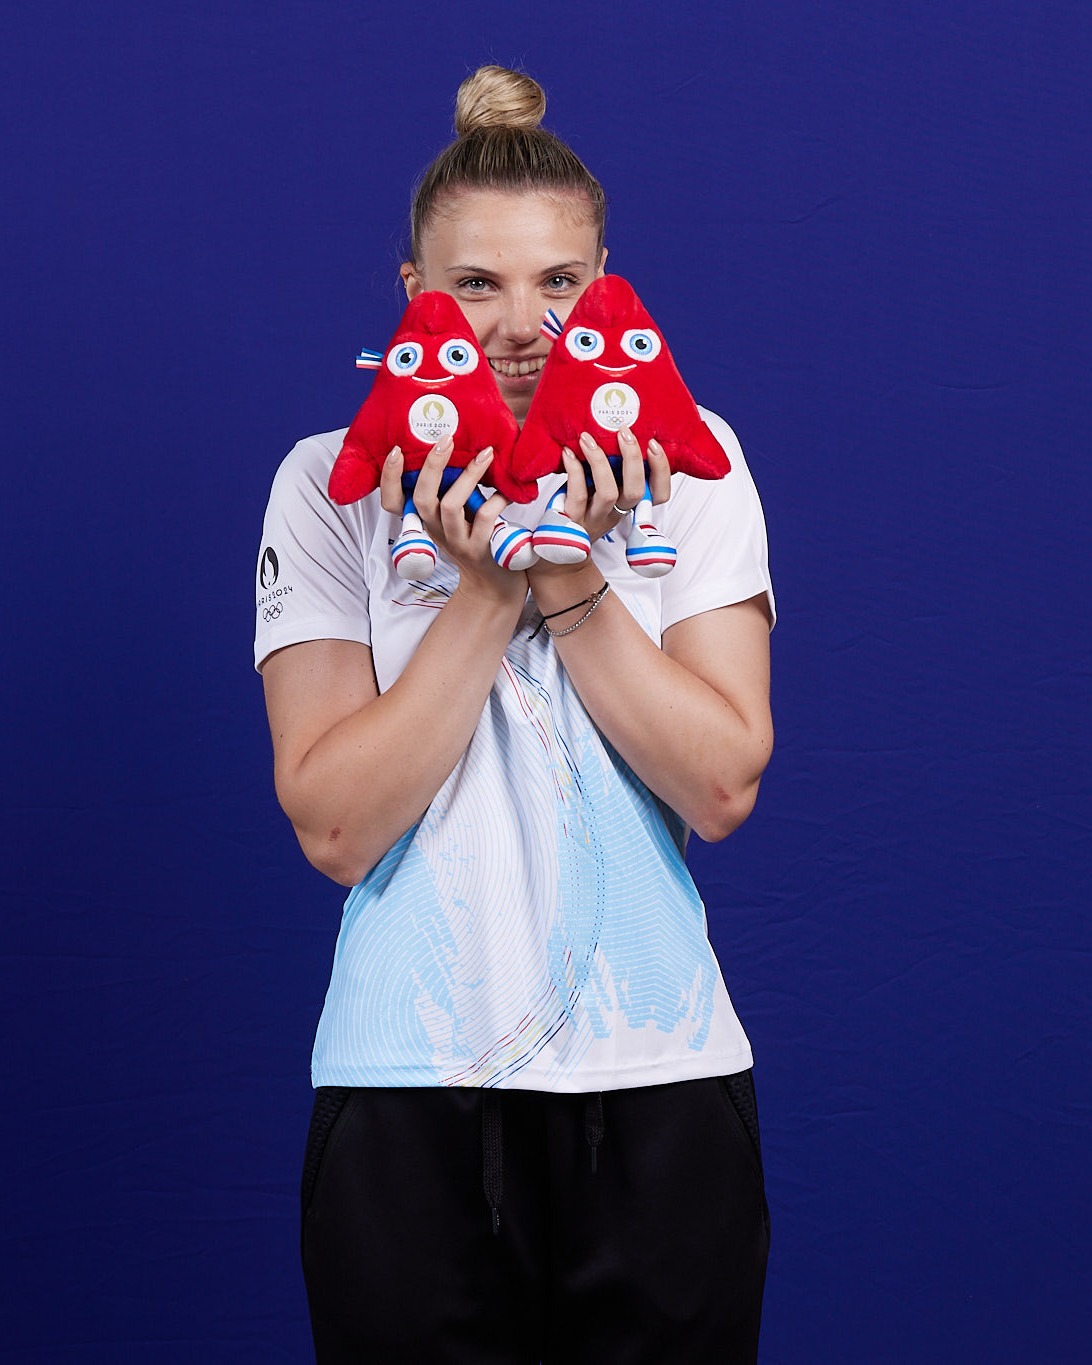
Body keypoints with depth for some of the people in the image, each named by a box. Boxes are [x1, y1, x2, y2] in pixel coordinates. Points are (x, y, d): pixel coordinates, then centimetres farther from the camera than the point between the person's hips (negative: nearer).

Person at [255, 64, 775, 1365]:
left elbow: (722, 787, -7)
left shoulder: (685, 461, 2)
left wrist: (569, 574, -15)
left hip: (659, 1075, 1)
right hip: (411, 1084, -1)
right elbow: (335, 828, -10)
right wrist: (490, 589, -16)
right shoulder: (335, 482, 0)